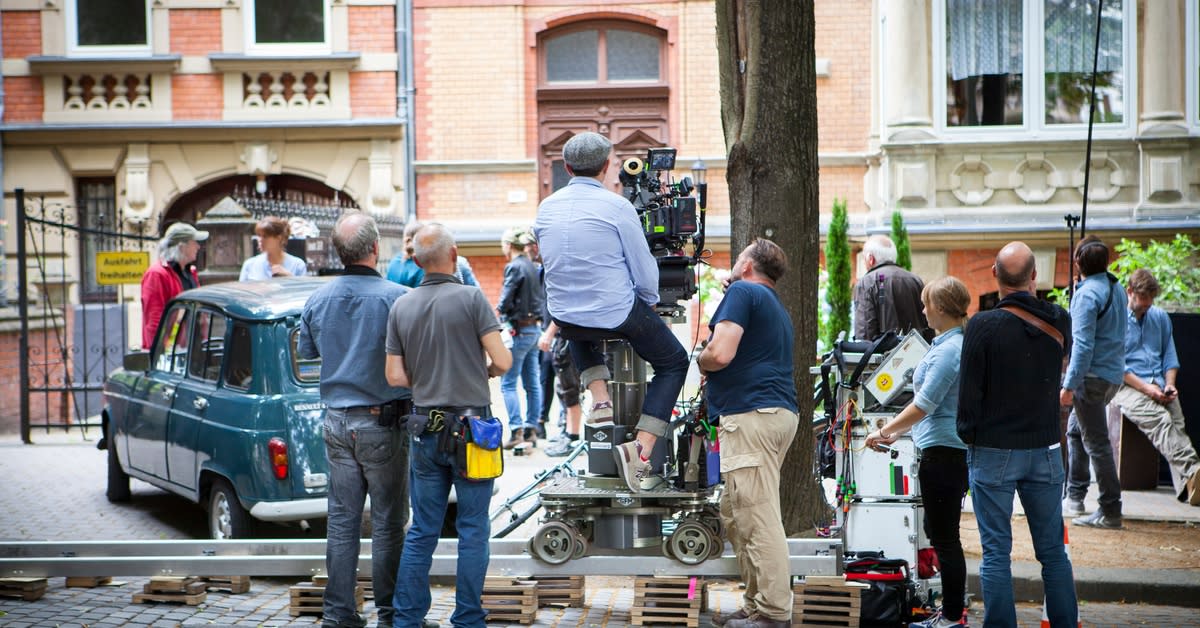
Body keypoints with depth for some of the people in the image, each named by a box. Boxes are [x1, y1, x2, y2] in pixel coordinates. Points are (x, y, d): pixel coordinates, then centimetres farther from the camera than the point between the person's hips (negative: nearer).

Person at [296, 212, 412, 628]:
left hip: (336, 421, 5)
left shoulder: (317, 300, 2)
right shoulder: (397, 298, -15)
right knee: (388, 523, 3)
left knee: (342, 520, 9)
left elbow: (305, 352, 16)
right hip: (383, 422, -5)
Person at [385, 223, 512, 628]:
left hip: (424, 429, 4)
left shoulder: (401, 308, 3)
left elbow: (395, 377, 2)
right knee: (473, 529, 4)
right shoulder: (470, 298, -9)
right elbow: (502, 360, -13)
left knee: (422, 530, 11)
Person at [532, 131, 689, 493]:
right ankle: (640, 448, 0)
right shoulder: (617, 207, -12)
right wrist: (650, 304, 12)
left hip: (563, 314, 5)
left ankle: (600, 400, 23)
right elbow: (644, 269, -8)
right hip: (618, 314, -5)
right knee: (673, 363, 17)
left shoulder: (546, 209, 3)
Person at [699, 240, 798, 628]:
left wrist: (699, 361, 5)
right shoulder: (776, 306, 27)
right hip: (779, 411, 10)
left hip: (751, 414, -10)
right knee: (735, 514, 15)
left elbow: (720, 354, -14)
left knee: (758, 518, -9)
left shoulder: (742, 291, -4)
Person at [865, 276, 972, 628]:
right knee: (940, 533, 17)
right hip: (952, 450, 10)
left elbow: (924, 405, -19)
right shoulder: (957, 344, 13)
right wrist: (896, 432, 20)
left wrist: (884, 432, -9)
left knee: (944, 536, -3)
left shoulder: (949, 350, -19)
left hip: (943, 451, -10)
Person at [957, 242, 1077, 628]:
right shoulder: (1059, 321, -1)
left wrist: (968, 437, 3)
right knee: (1053, 552, 12)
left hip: (994, 451, -3)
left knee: (996, 552, 2)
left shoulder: (983, 326, -14)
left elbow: (969, 393, -11)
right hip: (1045, 451, 4)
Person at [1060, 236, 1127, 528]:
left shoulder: (1087, 294, -17)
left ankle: (1110, 511, -3)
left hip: (1093, 375, -9)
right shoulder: (1116, 289, 10)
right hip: (1114, 373, 9)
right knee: (1075, 429, 23)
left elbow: (1083, 344, -22)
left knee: (1096, 442, -5)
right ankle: (1075, 496, 27)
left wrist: (1070, 385, -21)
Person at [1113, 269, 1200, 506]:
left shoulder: (1160, 317, 21)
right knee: (1160, 419, -34)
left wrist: (1170, 384, 3)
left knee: (1177, 423, -25)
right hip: (1128, 386, -5)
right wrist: (1146, 388, -11)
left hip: (1159, 386, 5)